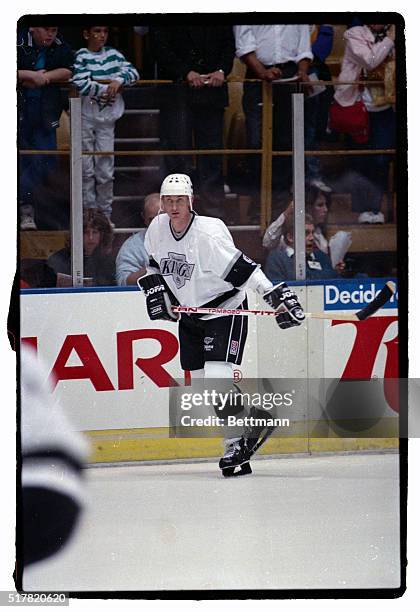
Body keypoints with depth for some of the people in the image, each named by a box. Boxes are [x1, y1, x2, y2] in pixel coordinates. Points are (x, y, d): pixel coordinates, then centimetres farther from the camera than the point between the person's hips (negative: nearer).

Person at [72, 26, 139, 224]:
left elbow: (133, 72, 7)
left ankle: (105, 213, 9)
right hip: (85, 119, -3)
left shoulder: (113, 54, 10)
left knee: (106, 170, 1)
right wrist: (109, 88, -10)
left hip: (107, 120, 3)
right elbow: (80, 84, -17)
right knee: (86, 169, -1)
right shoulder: (81, 56, -5)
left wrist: (119, 80, -13)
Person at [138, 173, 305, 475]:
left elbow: (242, 269, -31)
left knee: (217, 376, -20)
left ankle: (237, 443, -11)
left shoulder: (209, 233, -26)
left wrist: (277, 296, -38)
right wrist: (155, 288, 4)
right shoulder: (157, 228, -5)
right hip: (189, 312, 7)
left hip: (225, 309, -7)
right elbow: (155, 262, 17)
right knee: (199, 379, 6)